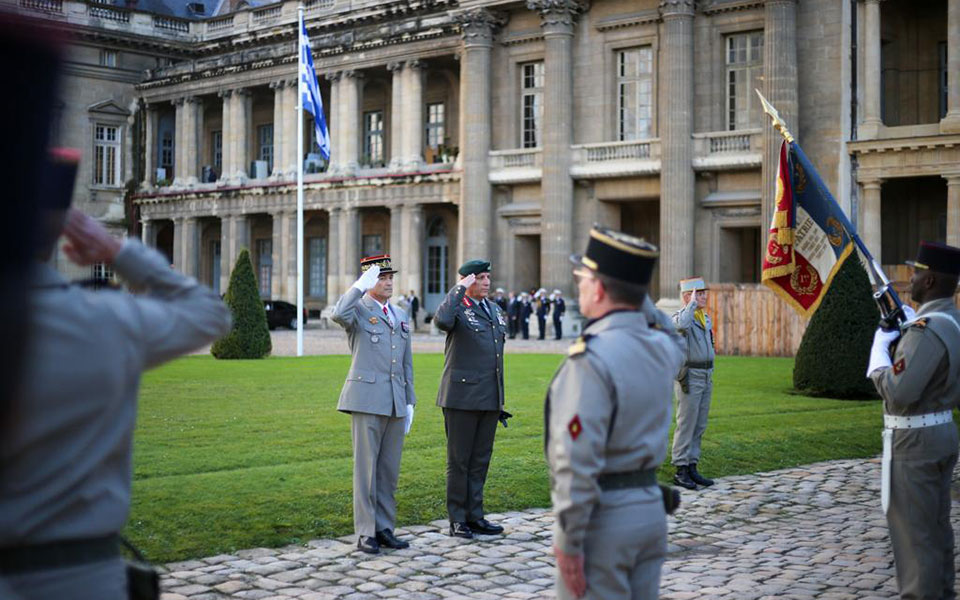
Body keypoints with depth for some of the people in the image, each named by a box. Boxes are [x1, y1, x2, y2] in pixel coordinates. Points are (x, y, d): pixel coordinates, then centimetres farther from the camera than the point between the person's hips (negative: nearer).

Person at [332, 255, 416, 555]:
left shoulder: (400, 317, 18)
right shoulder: (358, 310, -2)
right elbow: (339, 315, -29)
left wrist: (409, 402, 15)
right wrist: (361, 285, -20)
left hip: (395, 403, 6)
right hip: (367, 400, -6)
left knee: (390, 470, 9)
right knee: (366, 468, -2)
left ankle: (384, 528, 18)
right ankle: (365, 533, 5)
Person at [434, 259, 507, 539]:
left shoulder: (494, 309, 16)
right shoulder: (457, 308, -6)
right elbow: (442, 320, -33)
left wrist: (499, 396, 20)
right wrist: (459, 289, -21)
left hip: (489, 399, 7)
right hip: (462, 397, -7)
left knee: (480, 460, 11)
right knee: (459, 460, 2)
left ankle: (474, 516, 20)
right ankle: (457, 520, 9)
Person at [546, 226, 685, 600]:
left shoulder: (590, 360, -20)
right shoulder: (663, 348, 3)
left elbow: (578, 461, -24)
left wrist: (568, 543, -18)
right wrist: (637, 293, 23)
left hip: (601, 516, -8)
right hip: (651, 507, 8)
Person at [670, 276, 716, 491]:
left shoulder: (706, 318, 15)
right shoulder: (680, 316, -10)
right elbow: (682, 326, -36)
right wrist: (693, 304, -22)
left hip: (706, 376, 8)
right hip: (690, 376, -8)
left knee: (699, 426, 9)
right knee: (686, 424, -6)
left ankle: (692, 467, 15)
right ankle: (680, 470, -2)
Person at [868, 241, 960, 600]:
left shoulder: (925, 330, -24)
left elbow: (899, 393, -28)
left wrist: (879, 350, -13)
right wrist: (909, 324, 11)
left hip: (914, 439, -10)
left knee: (914, 530, -1)